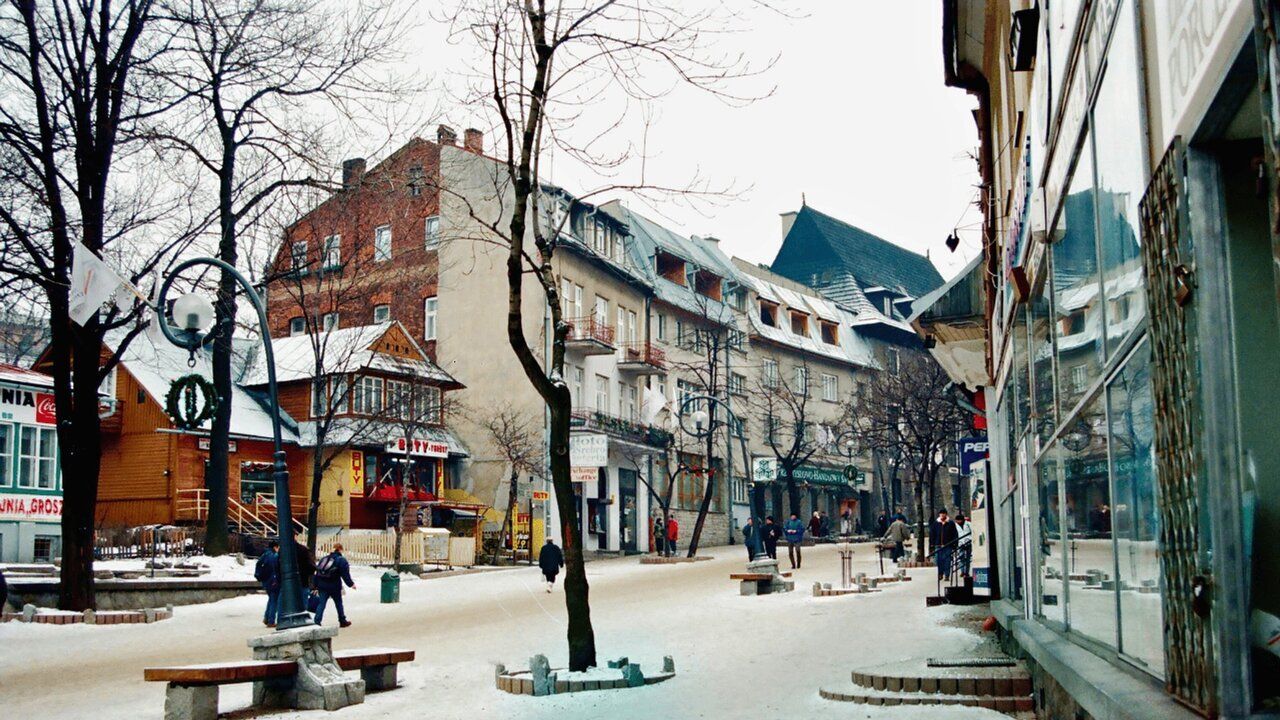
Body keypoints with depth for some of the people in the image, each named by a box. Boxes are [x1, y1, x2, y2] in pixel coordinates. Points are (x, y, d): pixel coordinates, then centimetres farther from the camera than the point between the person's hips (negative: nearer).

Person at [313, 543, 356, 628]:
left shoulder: (323, 559, 11)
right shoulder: (341, 560, -6)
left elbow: (317, 573, 11)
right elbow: (345, 575, -9)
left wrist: (316, 586, 15)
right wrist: (351, 584, 3)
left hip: (322, 586, 4)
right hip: (334, 586, -4)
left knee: (321, 604, 4)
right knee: (338, 603, 12)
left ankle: (317, 622, -9)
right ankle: (343, 621, 23)